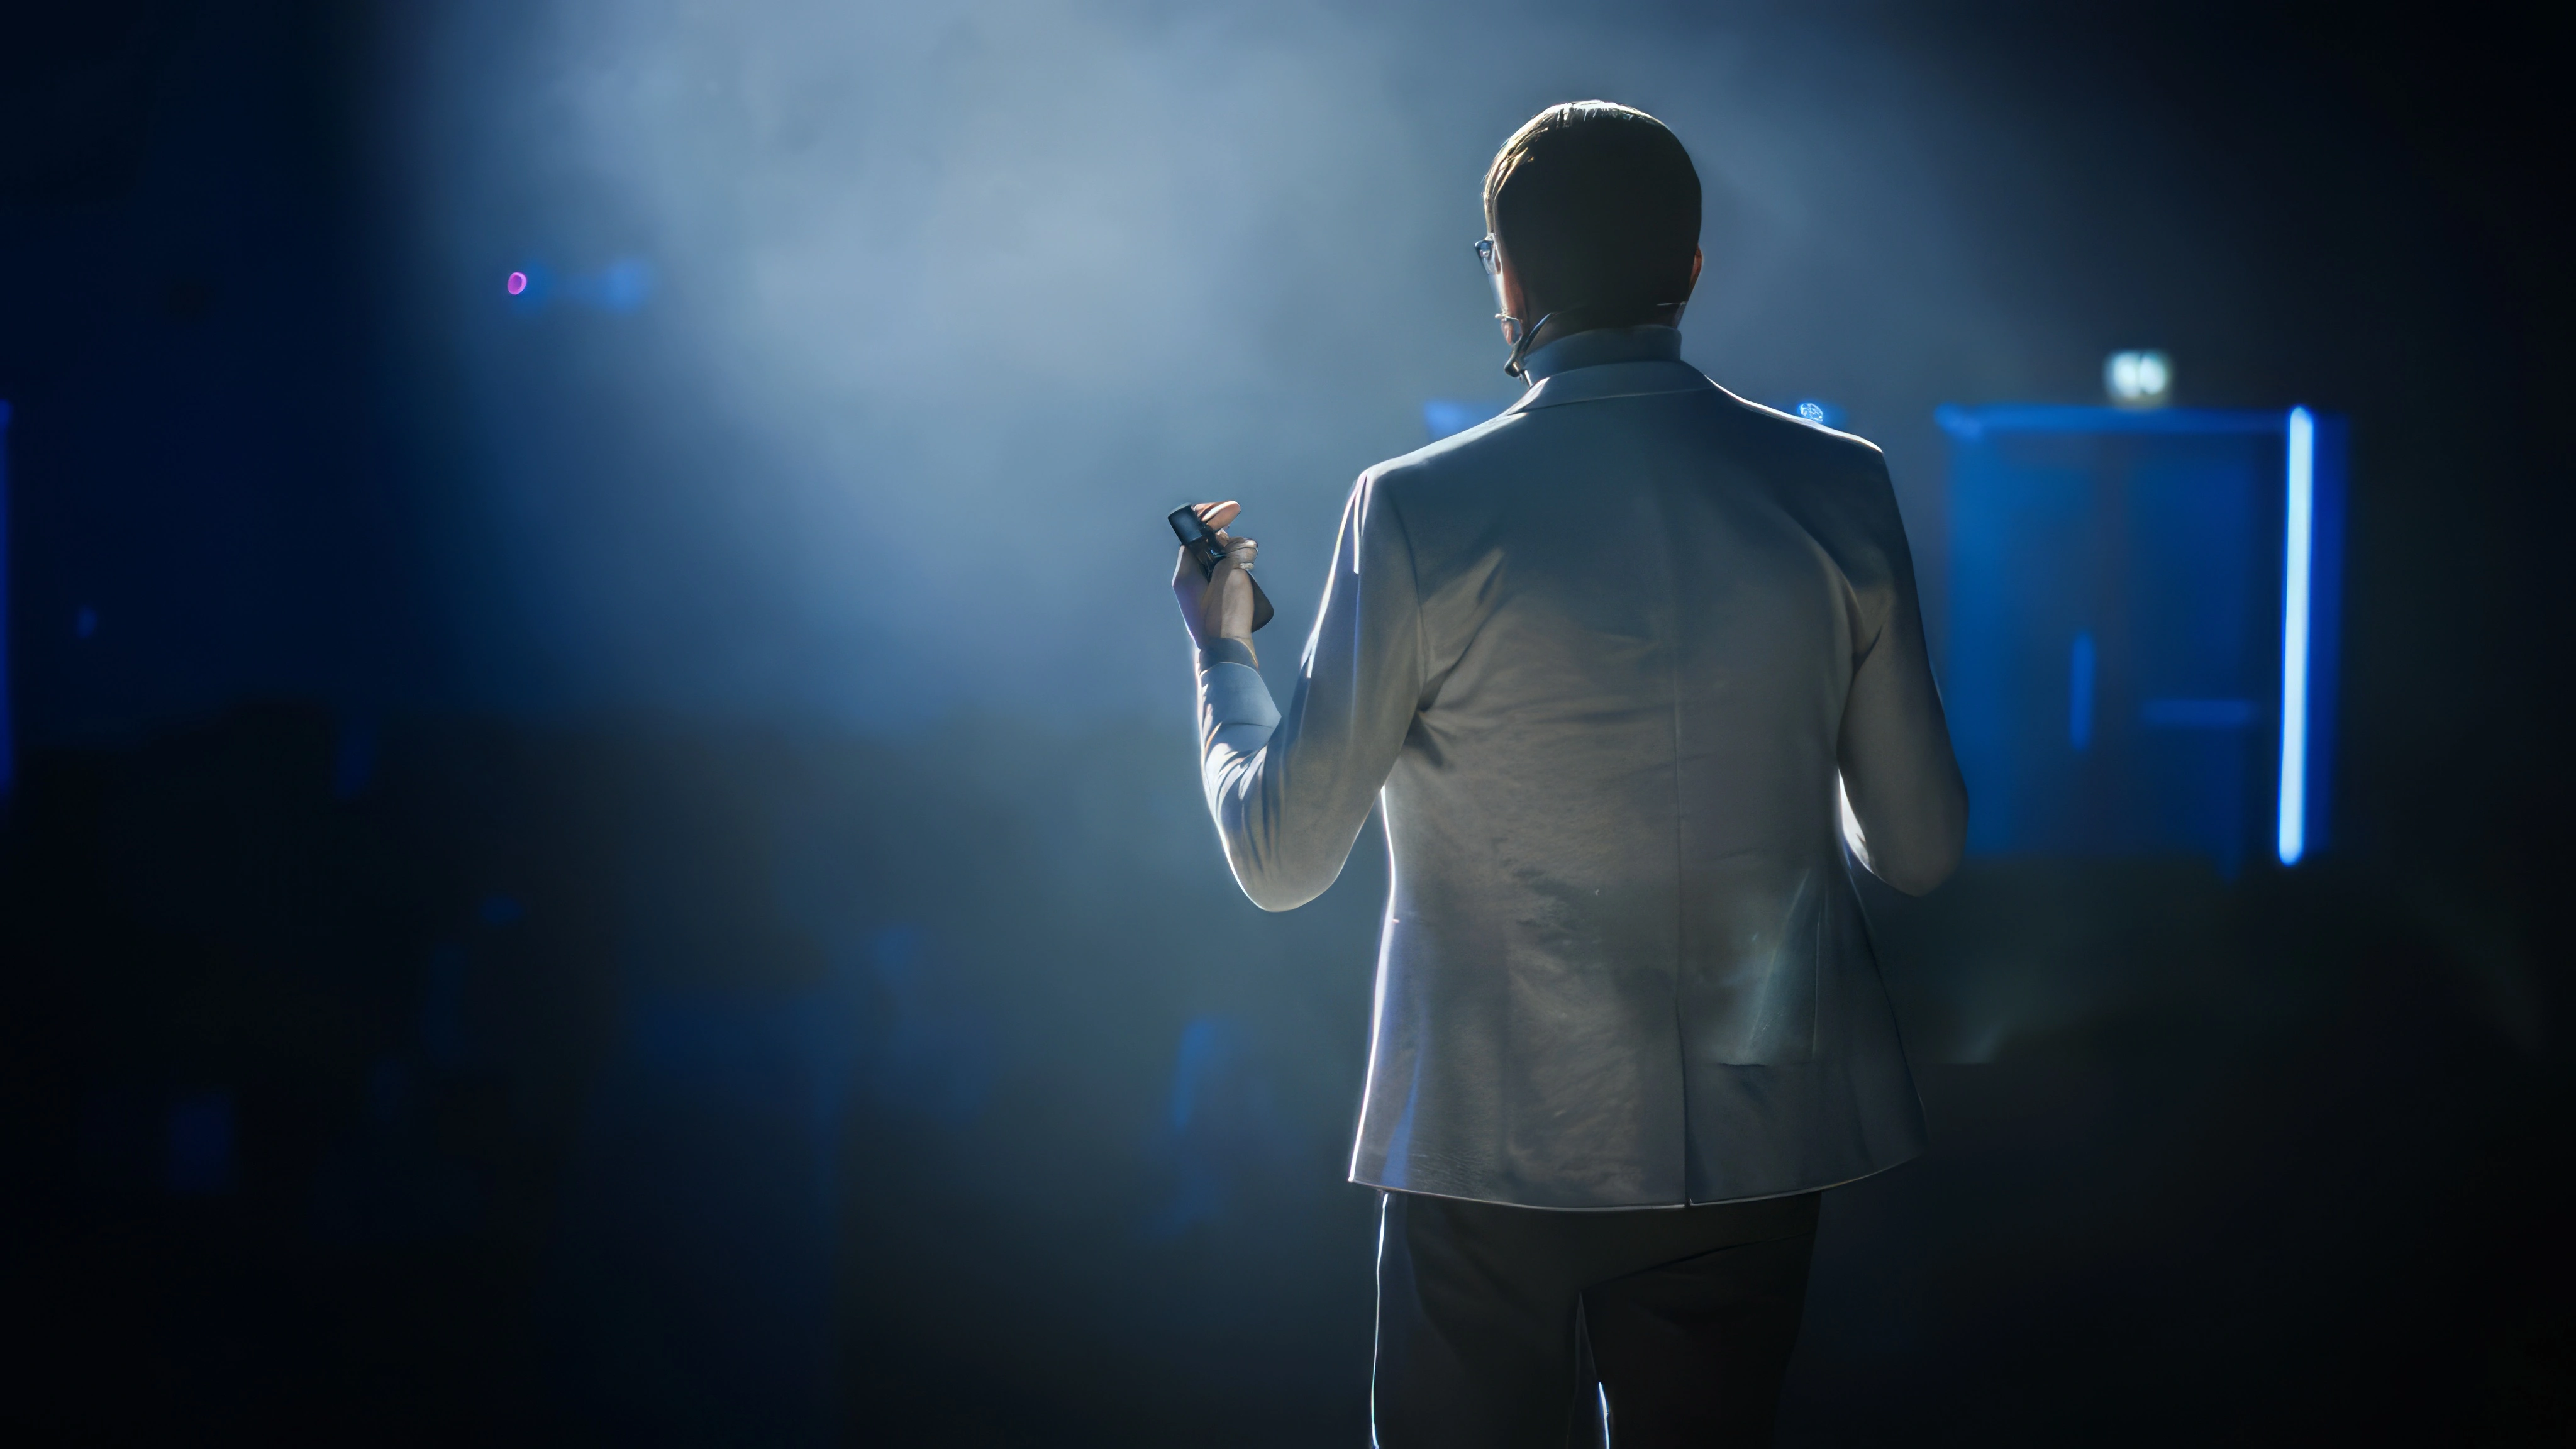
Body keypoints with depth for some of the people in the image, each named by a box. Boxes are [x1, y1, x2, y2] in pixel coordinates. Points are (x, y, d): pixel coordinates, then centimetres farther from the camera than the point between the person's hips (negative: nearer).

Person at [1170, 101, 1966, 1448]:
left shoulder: (1421, 512, -13)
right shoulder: (1838, 488, -4)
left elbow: (1280, 858, -6)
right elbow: (1919, 848, 3)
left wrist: (1220, 649, 12)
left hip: (1497, 1144, -3)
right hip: (1762, 1132, 3)